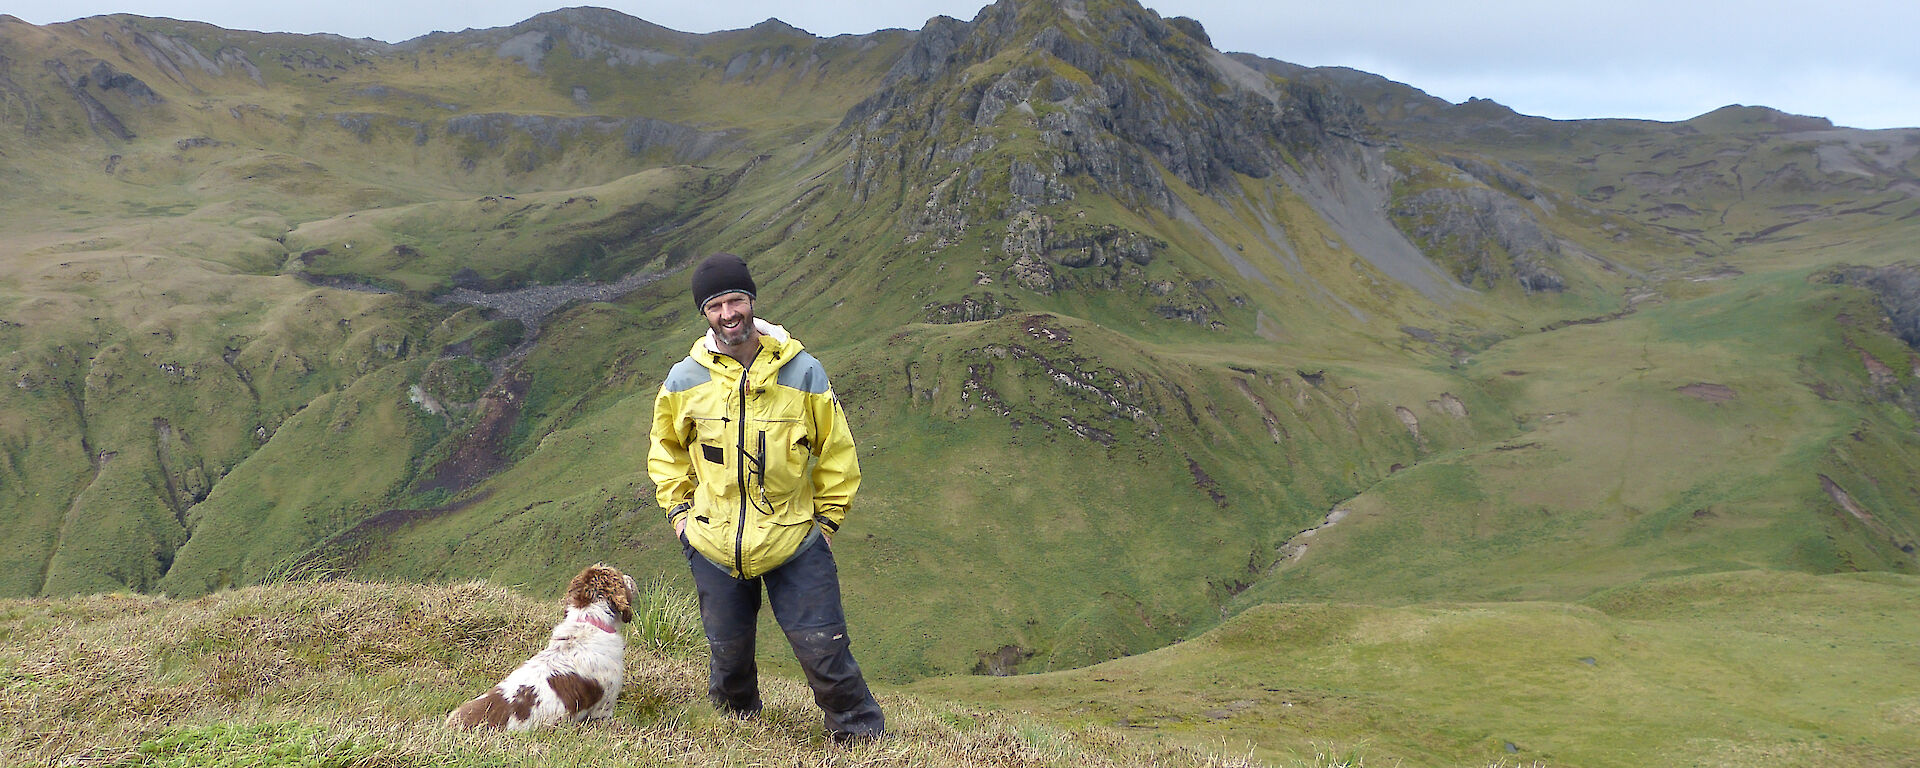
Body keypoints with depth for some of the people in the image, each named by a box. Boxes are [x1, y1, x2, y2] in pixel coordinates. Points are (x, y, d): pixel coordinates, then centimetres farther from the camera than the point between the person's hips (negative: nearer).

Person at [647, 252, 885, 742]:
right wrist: (678, 508, 9)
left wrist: (828, 516, 3)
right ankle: (735, 718, 46)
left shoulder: (802, 372, -7)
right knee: (729, 651, 16)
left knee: (823, 648, -3)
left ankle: (862, 734, 18)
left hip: (795, 540, -2)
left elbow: (836, 451, 3)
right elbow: (666, 449, 16)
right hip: (713, 544, 2)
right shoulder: (684, 380, -2)